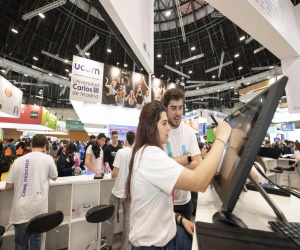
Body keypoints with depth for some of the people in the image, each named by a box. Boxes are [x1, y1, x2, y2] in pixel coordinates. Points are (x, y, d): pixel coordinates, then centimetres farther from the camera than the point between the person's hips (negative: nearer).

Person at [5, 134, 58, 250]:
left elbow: (8, 187, 3)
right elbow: (54, 177, 6)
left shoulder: (18, 160, -2)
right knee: (35, 240, 17)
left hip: (20, 209, 2)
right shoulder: (48, 158, -8)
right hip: (38, 209, -2)